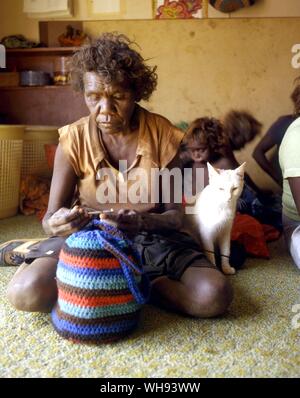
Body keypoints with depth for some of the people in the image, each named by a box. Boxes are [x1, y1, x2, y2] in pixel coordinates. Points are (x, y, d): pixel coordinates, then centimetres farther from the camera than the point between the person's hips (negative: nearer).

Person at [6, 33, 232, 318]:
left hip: (152, 238, 0)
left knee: (214, 296, -24)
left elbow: (175, 215, -9)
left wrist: (143, 222, -32)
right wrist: (56, 224, -34)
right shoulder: (73, 139, -8)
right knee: (25, 292, -25)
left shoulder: (162, 134, -10)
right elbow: (51, 216, -8)